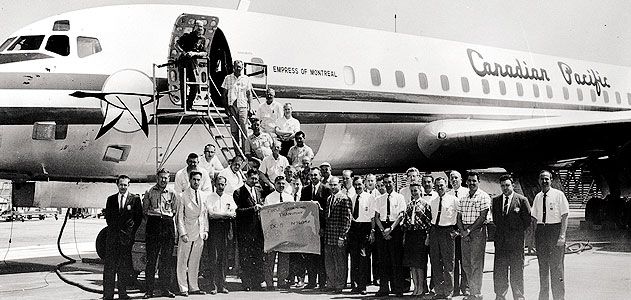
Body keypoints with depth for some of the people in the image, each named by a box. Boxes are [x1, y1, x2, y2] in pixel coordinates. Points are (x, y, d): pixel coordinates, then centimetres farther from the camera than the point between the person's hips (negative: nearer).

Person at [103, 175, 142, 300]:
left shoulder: (135, 199, 4)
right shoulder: (111, 199, 12)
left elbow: (139, 218, 4)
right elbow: (107, 216, 15)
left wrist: (132, 232, -2)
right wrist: (113, 228, 5)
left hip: (127, 237, -2)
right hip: (112, 236, 2)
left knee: (125, 267, 2)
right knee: (109, 265, -2)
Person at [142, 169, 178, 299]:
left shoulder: (171, 193, 11)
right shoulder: (149, 192, 7)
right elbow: (144, 209, 11)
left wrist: (168, 218, 7)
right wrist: (151, 218, 3)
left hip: (168, 224, 2)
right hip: (153, 224, -2)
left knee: (167, 259, 2)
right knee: (151, 258, -4)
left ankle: (165, 288, 8)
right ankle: (149, 289, -2)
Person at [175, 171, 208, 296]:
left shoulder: (204, 196, 10)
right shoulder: (183, 196, -4)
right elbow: (180, 217, -5)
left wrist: (206, 230, 8)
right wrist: (183, 233, -11)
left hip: (200, 234, 4)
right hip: (187, 233, -4)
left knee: (195, 262, 9)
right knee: (182, 262, -1)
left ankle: (193, 287, 15)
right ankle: (183, 288, 4)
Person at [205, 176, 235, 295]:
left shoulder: (229, 198, 15)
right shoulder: (210, 198, 3)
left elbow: (233, 213, 6)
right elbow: (211, 214, -8)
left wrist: (218, 215, -11)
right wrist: (226, 214, -9)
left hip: (225, 228, 4)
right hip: (214, 228, -3)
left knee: (224, 258, 2)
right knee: (214, 258, -7)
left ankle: (222, 285, 6)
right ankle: (214, 286, -7)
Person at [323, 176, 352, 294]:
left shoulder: (344, 199, -9)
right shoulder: (329, 198, 16)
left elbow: (347, 219, -13)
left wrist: (342, 236, -16)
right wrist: (323, 230, 13)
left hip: (338, 236, -8)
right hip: (328, 236, 8)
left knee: (340, 263, 0)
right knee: (328, 263, 11)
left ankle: (339, 286, 7)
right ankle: (331, 285, 20)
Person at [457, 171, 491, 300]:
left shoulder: (484, 197, -4)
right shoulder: (463, 198, 15)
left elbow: (482, 217, -11)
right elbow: (459, 217, 13)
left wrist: (469, 230, -12)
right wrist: (463, 231, -3)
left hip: (478, 230, -6)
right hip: (465, 232, 6)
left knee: (476, 263, -7)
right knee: (466, 264, 6)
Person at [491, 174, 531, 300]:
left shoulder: (522, 200, -3)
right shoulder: (496, 200, 10)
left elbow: (527, 220, 0)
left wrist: (517, 232, 2)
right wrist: (501, 230, 10)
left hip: (516, 241, -4)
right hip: (500, 241, 4)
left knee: (517, 271, 2)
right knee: (499, 270, 4)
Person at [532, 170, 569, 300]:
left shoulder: (558, 195, -4)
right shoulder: (538, 197, 10)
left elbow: (564, 216, -7)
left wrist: (562, 236, -14)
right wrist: (533, 237, 7)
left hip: (555, 229, -5)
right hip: (540, 230, 5)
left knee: (556, 267, -3)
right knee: (543, 267, 11)